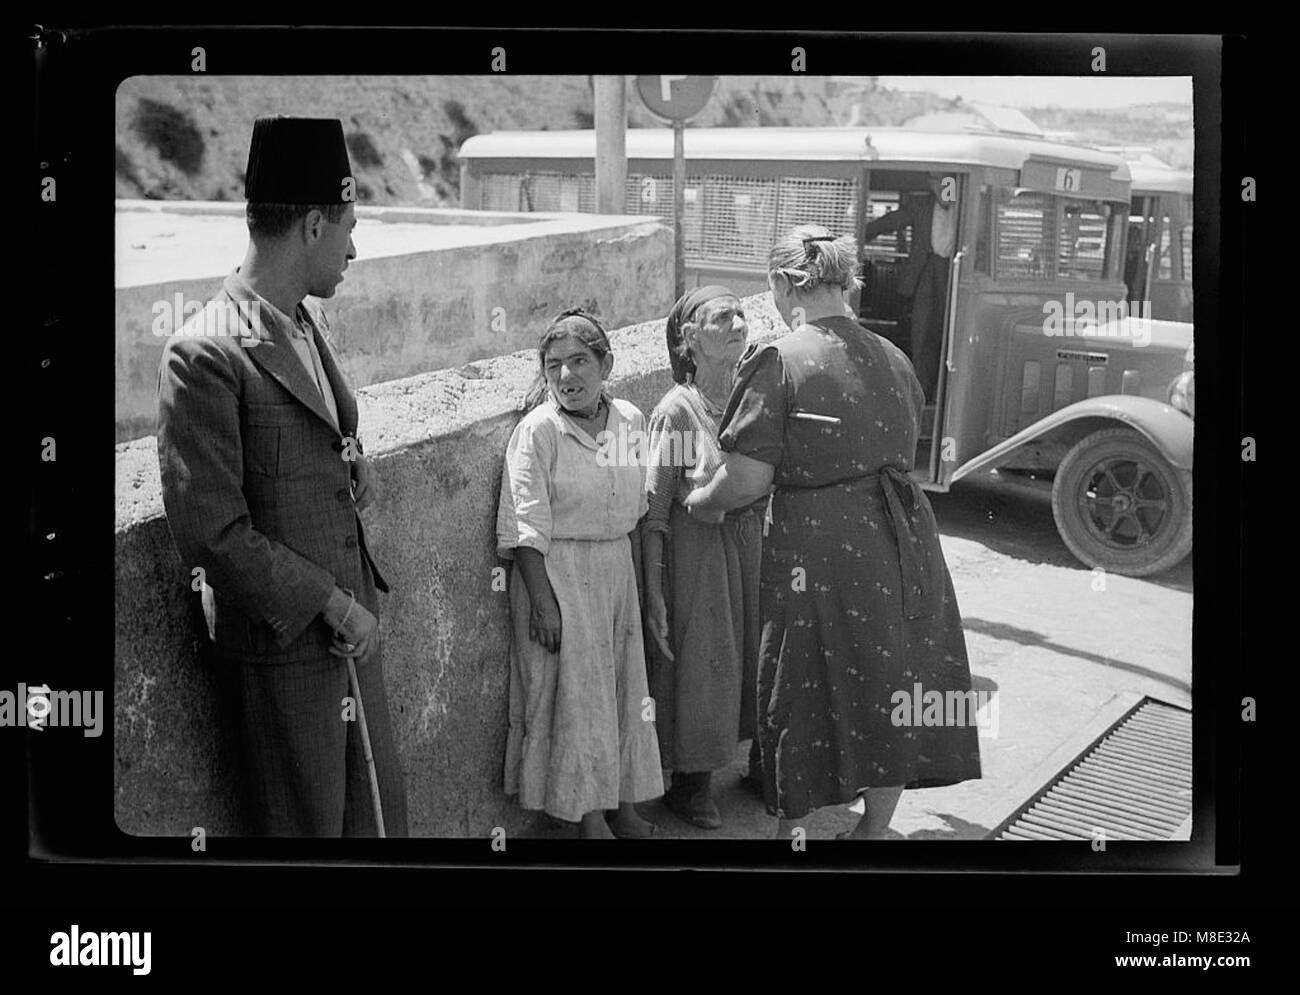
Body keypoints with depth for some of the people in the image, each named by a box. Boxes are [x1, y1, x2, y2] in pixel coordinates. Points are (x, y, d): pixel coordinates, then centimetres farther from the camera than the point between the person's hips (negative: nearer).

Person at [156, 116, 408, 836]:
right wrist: (330, 603, -17)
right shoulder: (203, 356, -20)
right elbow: (210, 533, -21)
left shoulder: (305, 323, 8)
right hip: (282, 640, -8)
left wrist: (350, 461, 2)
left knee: (380, 802, 18)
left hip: (349, 613, 8)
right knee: (307, 821, 9)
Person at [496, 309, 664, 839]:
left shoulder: (630, 420, 2)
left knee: (623, 686, 13)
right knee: (575, 694, 0)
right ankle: (589, 818, 13)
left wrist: (622, 562, 12)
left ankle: (623, 805, 28)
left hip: (617, 567, 6)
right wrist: (541, 599, -19)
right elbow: (525, 527, -16)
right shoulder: (537, 430, -14)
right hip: (557, 572, -6)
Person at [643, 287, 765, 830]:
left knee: (760, 655, 15)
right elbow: (654, 513, -13)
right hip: (696, 551, -5)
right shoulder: (676, 410, -14)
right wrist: (654, 596, -14)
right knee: (697, 666, 7)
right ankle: (691, 782, 26)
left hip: (753, 545, 5)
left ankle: (762, 762, 37)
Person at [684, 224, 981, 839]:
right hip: (901, 536, 5)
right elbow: (900, 453, 14)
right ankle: (873, 828, 32)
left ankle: (789, 830, 28)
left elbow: (747, 479, -13)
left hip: (819, 546, -5)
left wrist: (701, 502, 5)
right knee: (893, 693, 17)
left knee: (810, 694, 11)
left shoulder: (779, 362, -11)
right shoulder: (893, 358, 7)